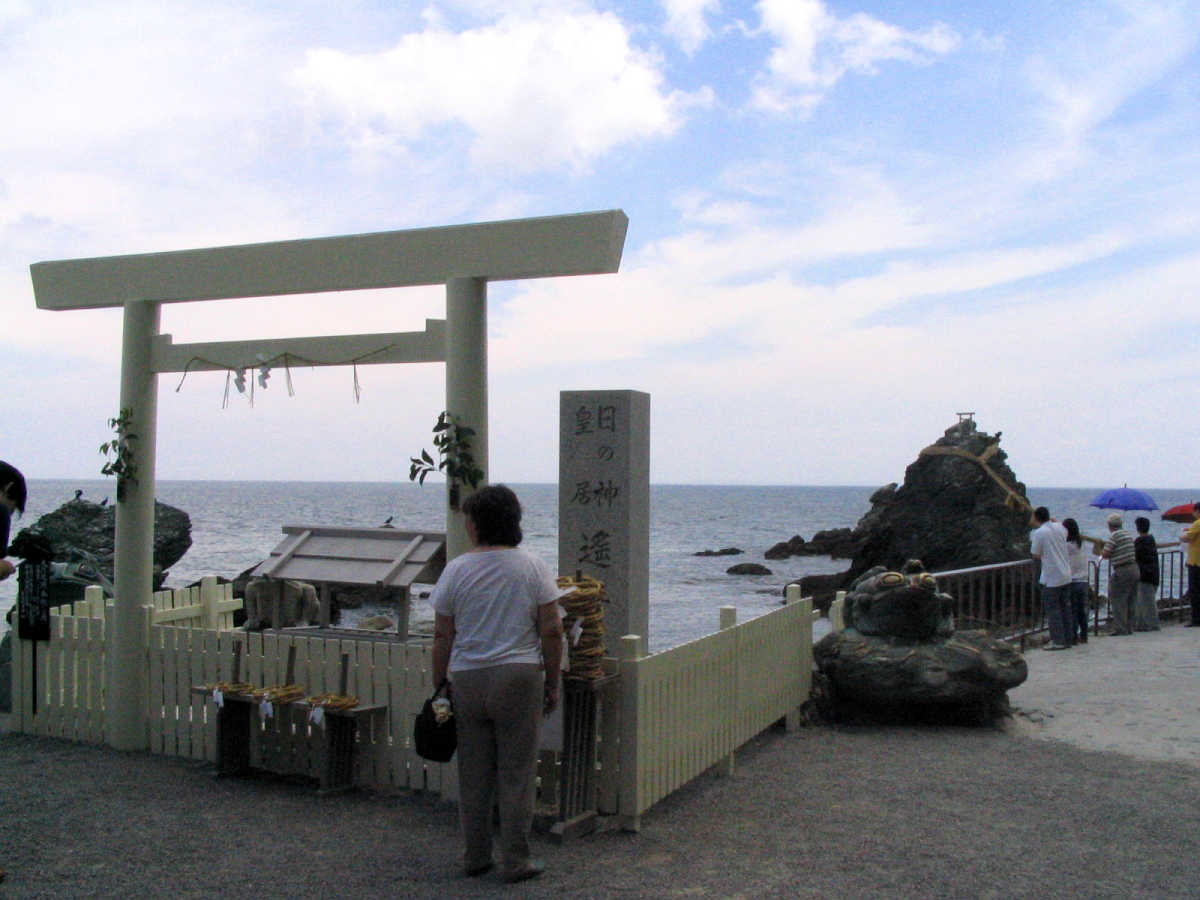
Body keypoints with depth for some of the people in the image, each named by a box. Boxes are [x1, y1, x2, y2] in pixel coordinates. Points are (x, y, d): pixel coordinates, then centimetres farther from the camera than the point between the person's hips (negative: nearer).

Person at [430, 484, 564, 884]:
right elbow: (552, 630, -4)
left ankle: (475, 858, 21)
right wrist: (552, 684, 6)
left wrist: (438, 686, 11)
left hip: (466, 680, 1)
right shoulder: (533, 567, -1)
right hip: (519, 678, -1)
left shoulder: (456, 570, 0)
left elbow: (442, 636, 1)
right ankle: (515, 861, 10)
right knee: (517, 773, 5)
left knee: (473, 773, 12)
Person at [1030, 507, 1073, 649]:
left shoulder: (1039, 533, -13)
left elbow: (1036, 555, -8)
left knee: (1052, 609, 0)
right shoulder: (1060, 527, 5)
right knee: (1062, 607, 15)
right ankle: (1067, 639, 18)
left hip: (1051, 578, -7)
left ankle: (1058, 641, 0)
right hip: (1066, 575, 7)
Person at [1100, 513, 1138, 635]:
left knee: (1117, 600, -3)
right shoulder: (1129, 534, 13)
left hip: (1122, 571, -8)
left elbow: (1106, 554, -14)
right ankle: (1129, 627, 18)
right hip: (1134, 568, 8)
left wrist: (1100, 551, 7)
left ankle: (1120, 628, -6)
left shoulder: (1114, 536, -11)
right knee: (1130, 600, 14)